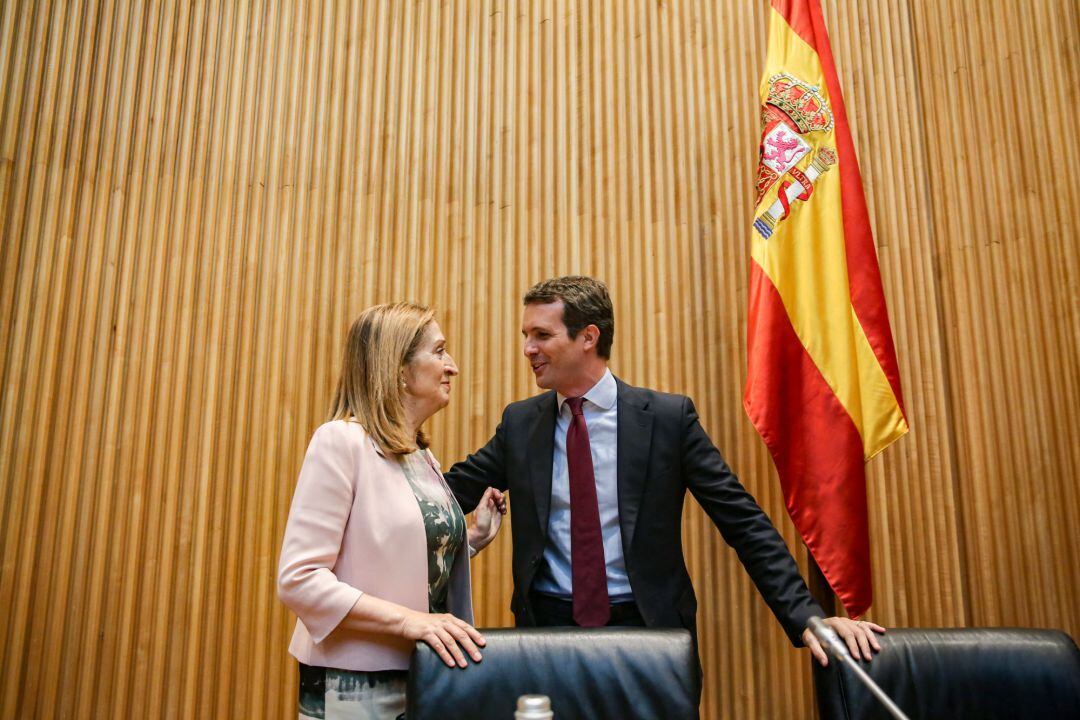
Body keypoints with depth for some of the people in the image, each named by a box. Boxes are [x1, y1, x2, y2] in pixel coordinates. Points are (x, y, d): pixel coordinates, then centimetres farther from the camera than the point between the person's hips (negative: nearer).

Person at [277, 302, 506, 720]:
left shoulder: (423, 458, 8)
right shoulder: (342, 440, -15)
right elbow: (298, 579, -20)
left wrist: (474, 537, 3)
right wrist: (409, 620, -25)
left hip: (424, 678, 8)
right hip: (355, 686, -7)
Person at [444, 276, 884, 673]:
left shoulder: (668, 417, -7)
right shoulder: (519, 422, 3)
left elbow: (745, 522, -8)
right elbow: (448, 493, 6)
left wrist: (806, 617, -14)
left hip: (648, 625, -2)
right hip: (549, 623, 2)